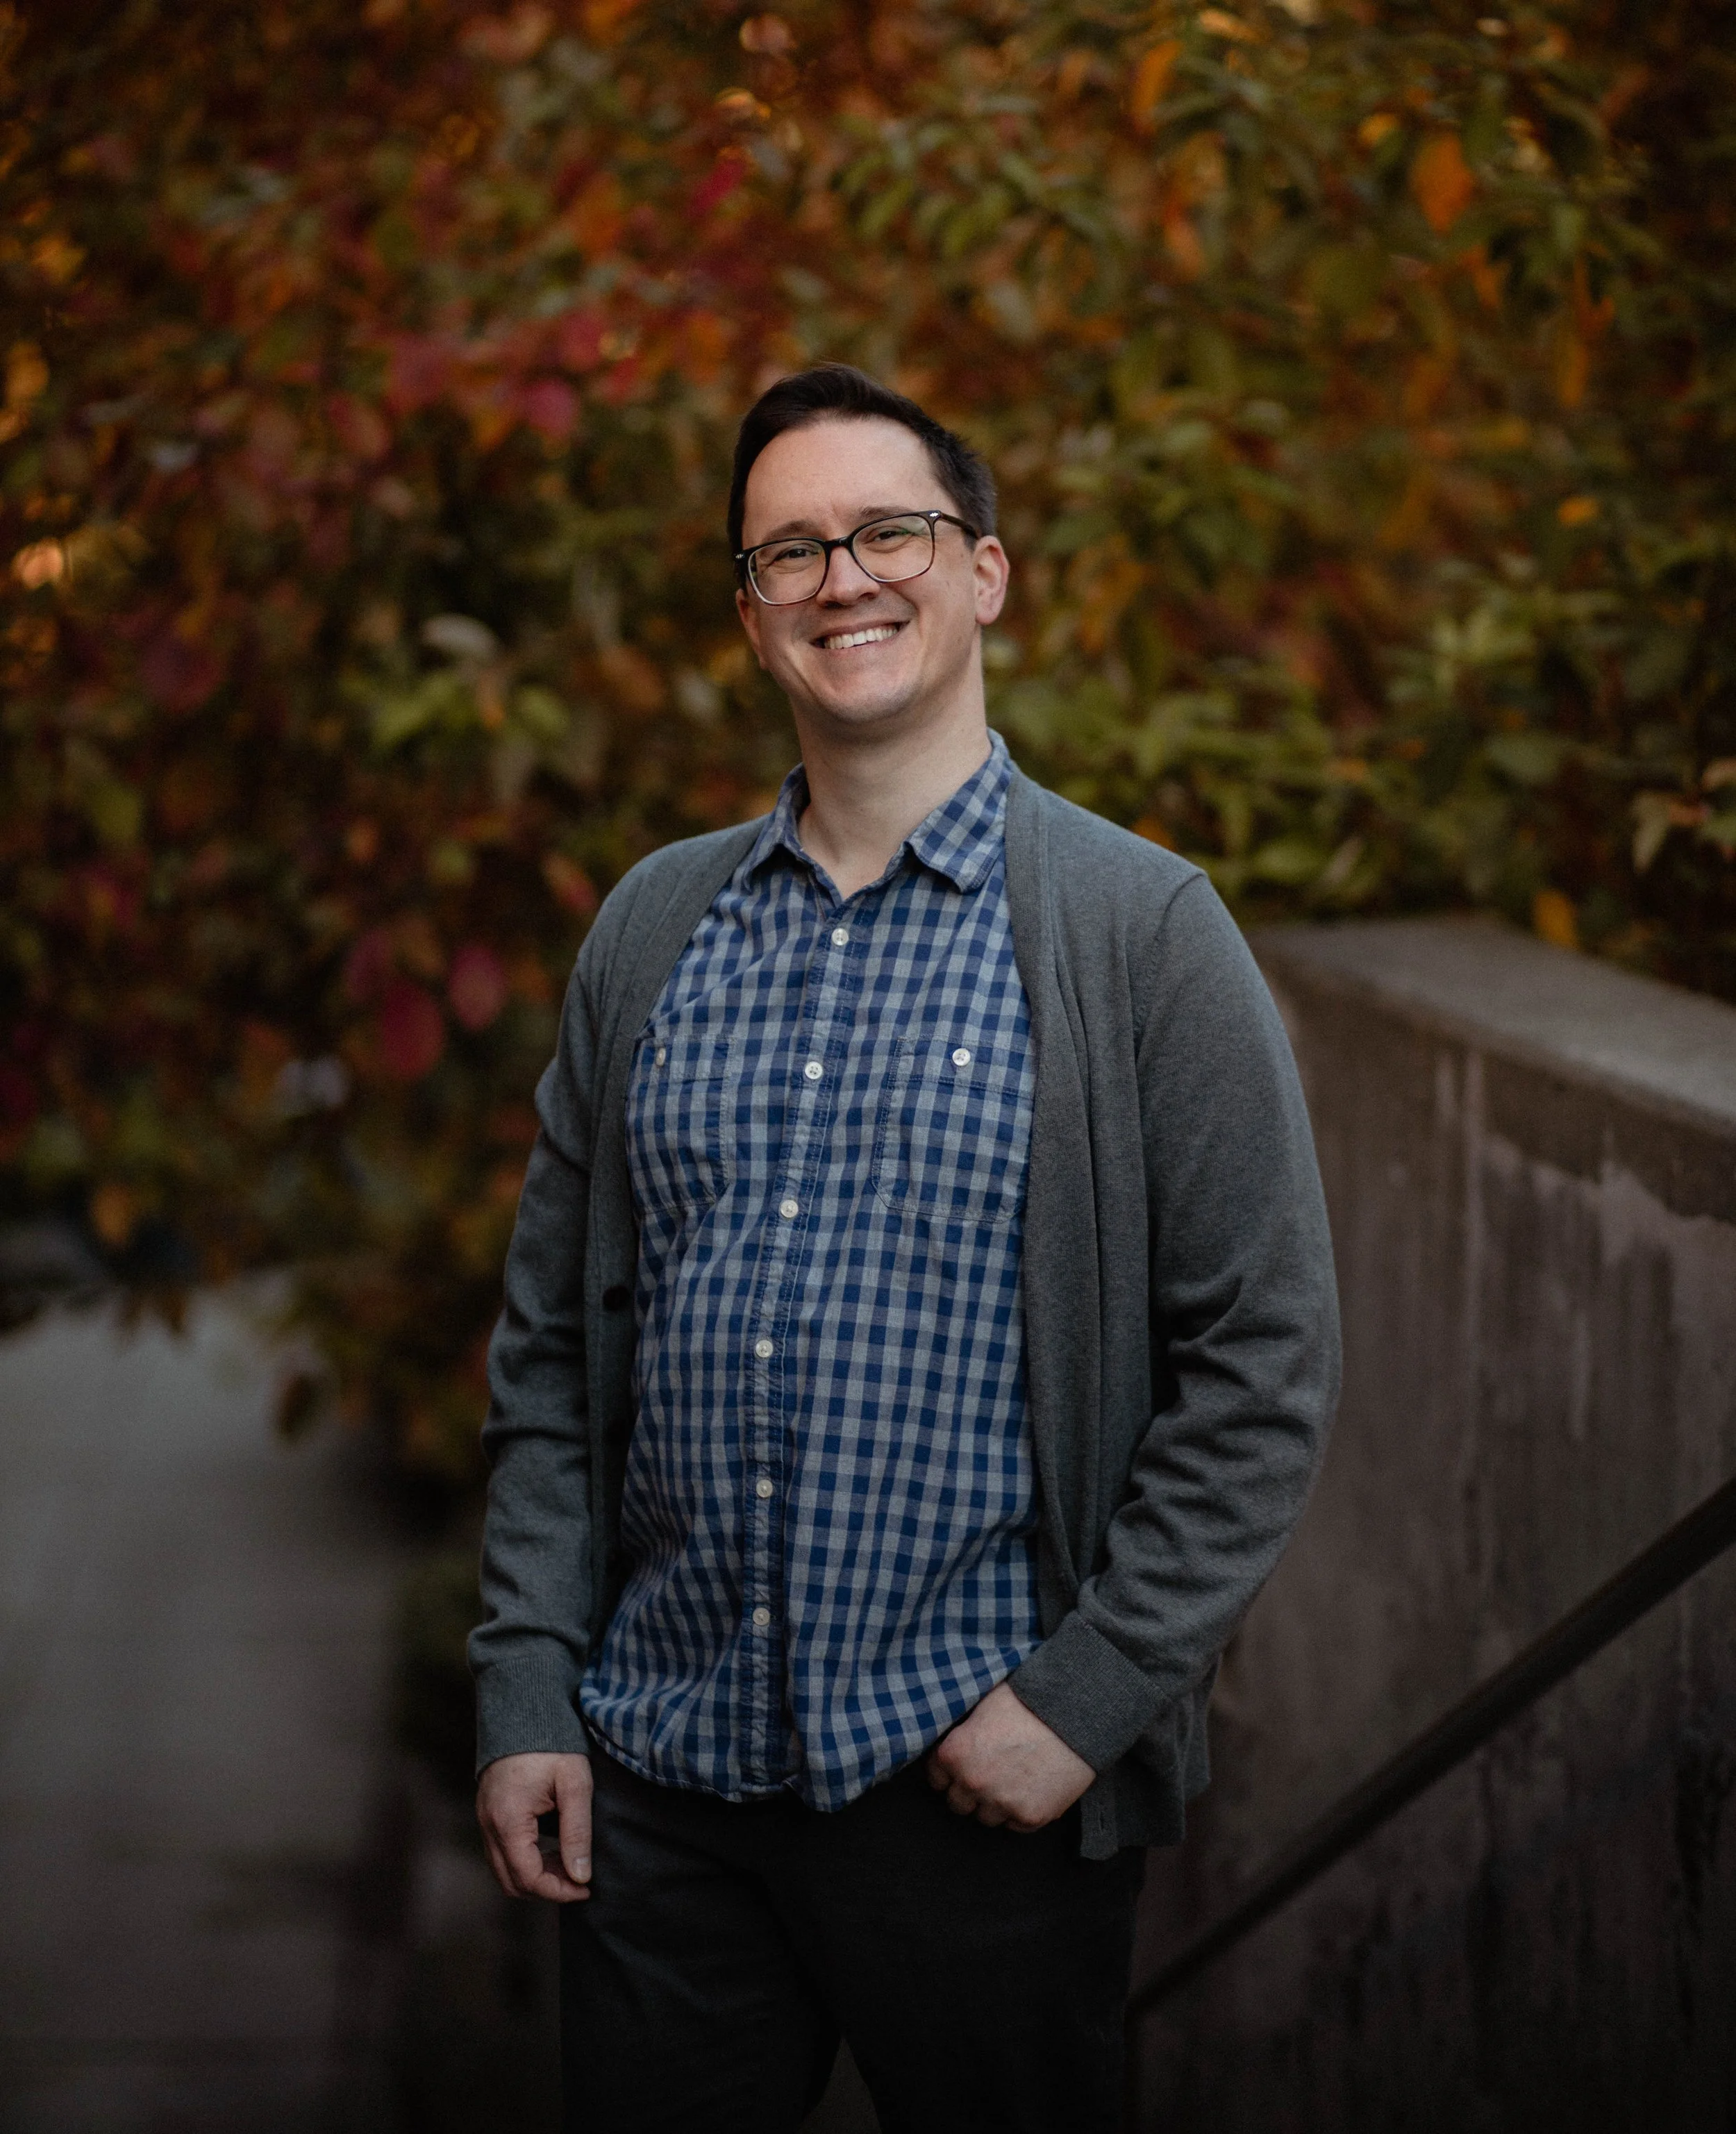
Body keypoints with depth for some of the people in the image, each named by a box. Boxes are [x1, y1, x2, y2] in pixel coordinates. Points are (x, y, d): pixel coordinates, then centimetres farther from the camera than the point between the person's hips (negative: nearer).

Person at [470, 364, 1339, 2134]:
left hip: (981, 1790, -3)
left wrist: (1085, 1697, -12)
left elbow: (1264, 1364, -7)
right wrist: (525, 1689, 4)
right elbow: (551, 1343, 11)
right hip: (657, 1784, 4)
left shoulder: (1142, 931, -5)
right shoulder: (652, 927, 8)